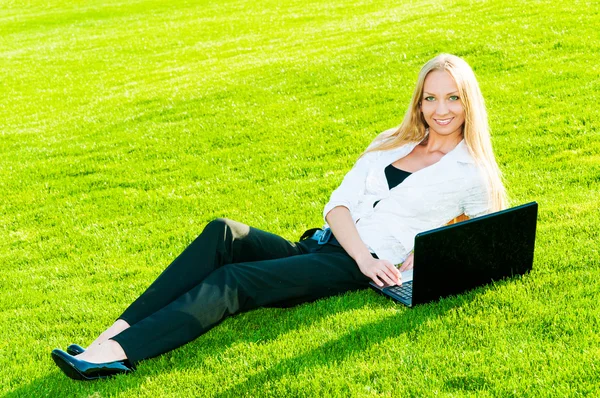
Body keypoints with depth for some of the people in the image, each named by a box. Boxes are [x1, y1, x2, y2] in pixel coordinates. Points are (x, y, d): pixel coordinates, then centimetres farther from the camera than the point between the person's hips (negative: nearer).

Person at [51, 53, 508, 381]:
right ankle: (113, 335, -31)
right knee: (223, 234, -23)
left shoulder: (473, 172, 6)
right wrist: (363, 255, -10)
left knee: (234, 280, -27)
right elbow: (339, 203, 10)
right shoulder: (392, 143, 19)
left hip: (360, 272, -5)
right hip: (324, 246, 5)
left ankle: (117, 355, -37)